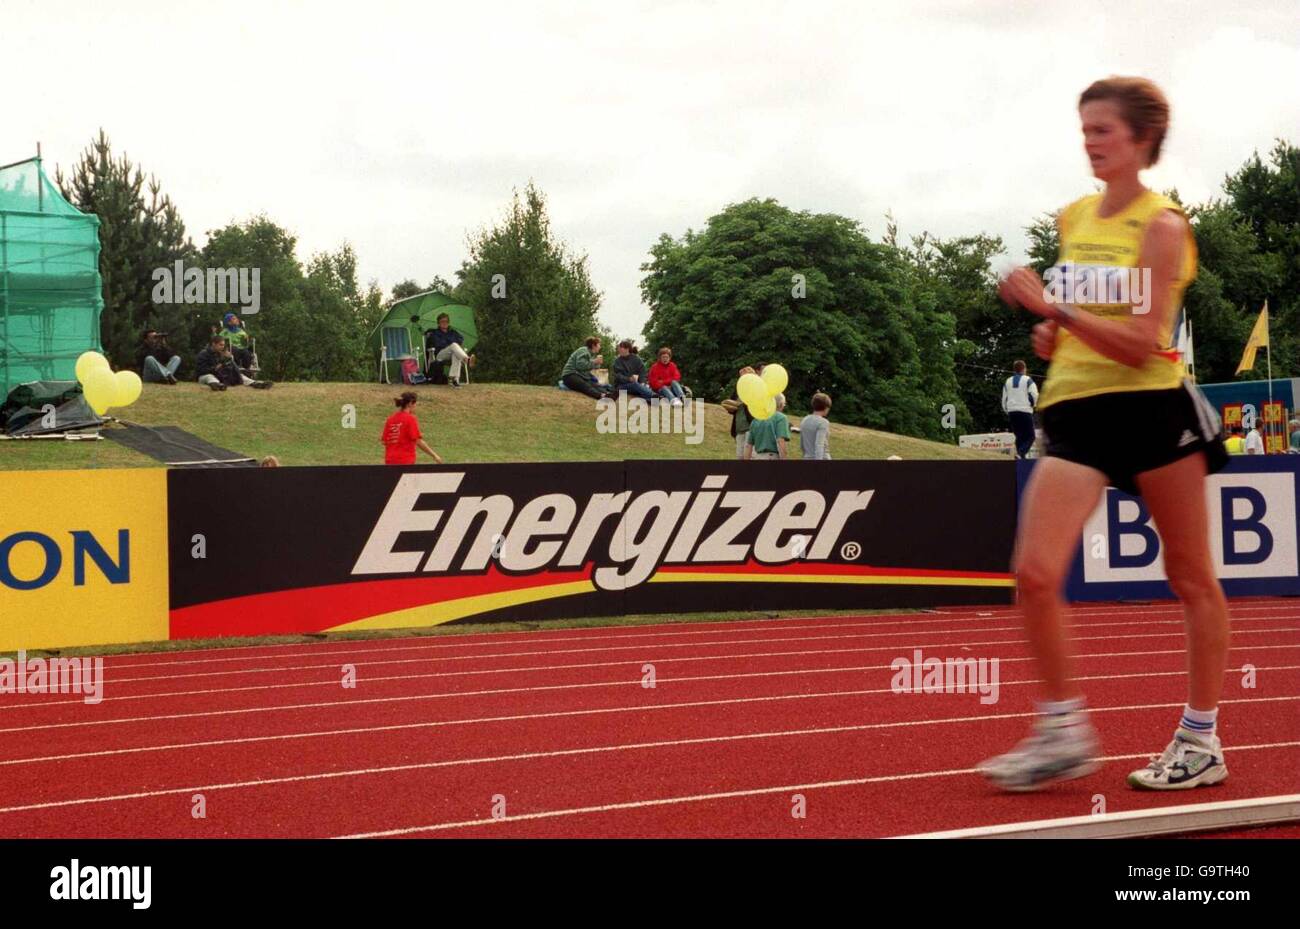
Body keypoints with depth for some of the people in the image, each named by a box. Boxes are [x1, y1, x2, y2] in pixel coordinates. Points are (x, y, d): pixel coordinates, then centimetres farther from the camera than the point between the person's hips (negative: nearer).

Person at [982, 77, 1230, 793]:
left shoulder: (1162, 225, -8)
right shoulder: (1072, 219, 12)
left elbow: (1141, 343, -17)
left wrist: (1053, 308, -21)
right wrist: (1050, 333, 8)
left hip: (1151, 405, -5)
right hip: (1075, 410, 5)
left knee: (1192, 579, 6)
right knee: (1034, 575, -10)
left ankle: (1201, 740, 17)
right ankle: (1063, 732, 3)